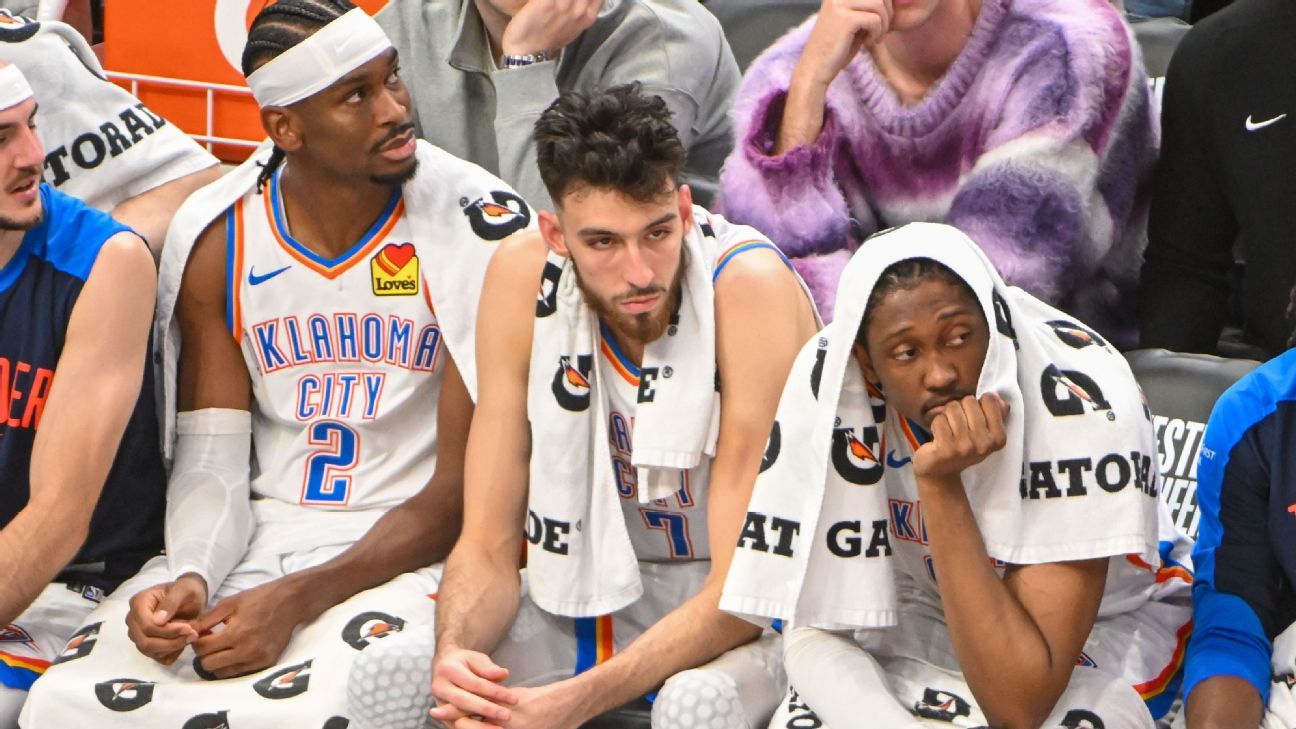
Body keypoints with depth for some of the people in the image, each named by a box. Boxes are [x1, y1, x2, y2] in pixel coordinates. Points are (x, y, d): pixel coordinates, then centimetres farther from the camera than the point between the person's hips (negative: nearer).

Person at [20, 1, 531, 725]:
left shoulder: (477, 230, -10)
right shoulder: (215, 239, 3)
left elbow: (465, 489, -11)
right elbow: (213, 457, 4)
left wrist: (297, 602, -20)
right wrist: (190, 578, -18)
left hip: (408, 553, -3)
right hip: (253, 544, 4)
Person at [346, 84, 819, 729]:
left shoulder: (748, 286, -25)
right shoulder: (524, 278, -11)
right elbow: (488, 540, -6)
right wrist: (455, 652, -30)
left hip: (742, 618, -4)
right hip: (597, 591, 4)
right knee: (385, 676, -20)